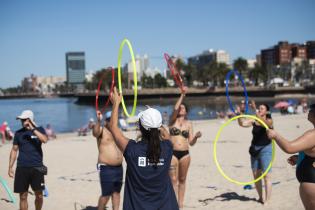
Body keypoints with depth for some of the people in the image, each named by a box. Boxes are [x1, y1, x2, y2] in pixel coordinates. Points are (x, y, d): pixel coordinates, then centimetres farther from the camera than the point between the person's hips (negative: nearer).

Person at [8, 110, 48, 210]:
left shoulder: (39, 129, 2)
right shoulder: (19, 133, 6)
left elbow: (44, 140, -18)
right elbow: (14, 150, 10)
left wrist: (33, 129, -21)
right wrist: (10, 167, 6)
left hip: (37, 167, -1)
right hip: (22, 168, 1)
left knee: (39, 195, 2)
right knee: (23, 196, 3)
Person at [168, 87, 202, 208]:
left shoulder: (189, 124, 10)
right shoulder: (172, 120, 4)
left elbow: (191, 143, 7)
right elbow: (175, 109, -18)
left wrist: (196, 137, -13)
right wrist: (182, 95, -19)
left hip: (185, 154, 3)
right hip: (173, 153, -2)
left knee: (182, 180, 9)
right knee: (173, 180, -4)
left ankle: (181, 203, 17)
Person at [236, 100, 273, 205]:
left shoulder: (269, 121, -8)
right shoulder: (254, 120, 4)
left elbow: (262, 122, -30)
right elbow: (243, 123, -9)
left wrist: (255, 110, -39)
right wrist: (239, 113, -25)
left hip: (265, 150, -5)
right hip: (254, 150, 5)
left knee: (266, 176, -4)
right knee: (256, 175, 11)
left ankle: (267, 201, -1)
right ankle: (260, 197, 25)